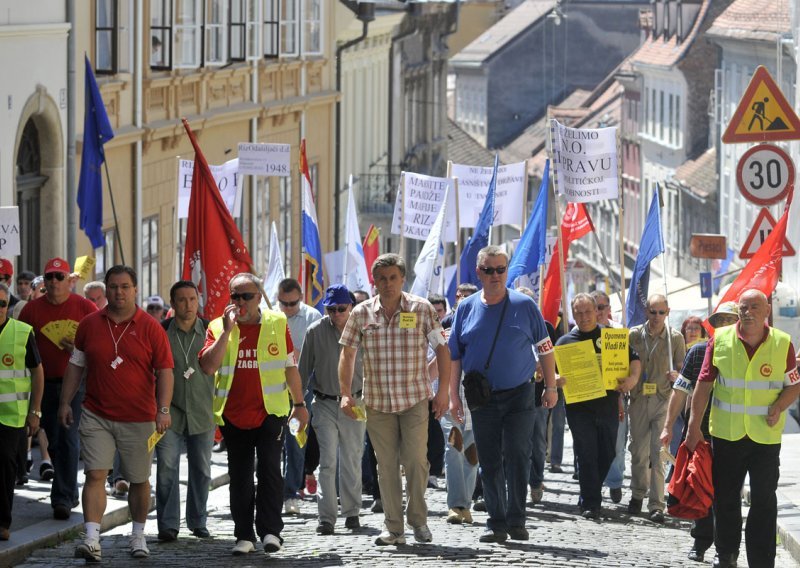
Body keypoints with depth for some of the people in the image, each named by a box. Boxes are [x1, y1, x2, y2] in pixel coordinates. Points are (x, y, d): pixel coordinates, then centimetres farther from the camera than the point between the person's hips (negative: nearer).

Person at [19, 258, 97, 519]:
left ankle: (63, 498, -11)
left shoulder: (85, 308, -2)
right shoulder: (32, 309, 3)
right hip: (46, 384, 3)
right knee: (54, 443, 10)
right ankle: (70, 493, 25)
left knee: (69, 438, -11)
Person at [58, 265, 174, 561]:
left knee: (139, 480, 11)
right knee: (95, 475, -11)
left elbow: (165, 371, -4)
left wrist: (163, 409, -14)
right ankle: (92, 539, -17)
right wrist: (65, 402, 9)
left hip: (139, 419, -1)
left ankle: (138, 535, 28)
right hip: (96, 416, 1)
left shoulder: (150, 328, -3)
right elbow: (76, 365, 13)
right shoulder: (90, 324, 4)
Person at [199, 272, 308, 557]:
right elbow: (208, 366, -11)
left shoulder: (277, 323, 3)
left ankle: (270, 531, -6)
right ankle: (244, 535, 13)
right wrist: (228, 331, -16)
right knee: (239, 476, 6)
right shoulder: (218, 327, 2)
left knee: (269, 469, -10)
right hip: (233, 414, 2)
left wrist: (299, 403, 11)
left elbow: (290, 367, 10)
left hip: (270, 412, -2)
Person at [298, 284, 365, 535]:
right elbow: (304, 369, 5)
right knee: (327, 462, -7)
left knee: (352, 461, 8)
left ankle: (352, 512, 21)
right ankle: (326, 518, -8)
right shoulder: (316, 331, -1)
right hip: (325, 403, -1)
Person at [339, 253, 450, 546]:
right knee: (387, 466, 4)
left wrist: (443, 391, -2)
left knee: (416, 460, -8)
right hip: (377, 401, 2)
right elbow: (347, 354, 9)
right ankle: (393, 527, 11)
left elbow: (441, 348, 3)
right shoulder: (362, 313, 2)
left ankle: (418, 520, 9)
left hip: (415, 400, -2)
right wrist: (346, 393, 0)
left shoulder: (422, 309, -2)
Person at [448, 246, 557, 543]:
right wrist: (453, 396, 5)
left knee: (517, 457, -8)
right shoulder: (466, 308, 5)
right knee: (490, 462, 4)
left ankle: (516, 521, -3)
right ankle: (496, 523, 10)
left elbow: (545, 348, 6)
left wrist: (551, 387, 3)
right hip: (482, 399, 2)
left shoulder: (524, 305, 0)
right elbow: (454, 355, 10)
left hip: (519, 395, -2)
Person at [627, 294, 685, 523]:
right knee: (638, 452, 8)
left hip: (663, 400, -2)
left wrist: (676, 376, -17)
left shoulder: (675, 338, 2)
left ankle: (657, 505, -9)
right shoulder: (634, 335, 5)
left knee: (658, 453, -9)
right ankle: (637, 495, 29)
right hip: (638, 400, 2)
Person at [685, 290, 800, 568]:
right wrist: (694, 426, -1)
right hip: (726, 433, 1)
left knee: (764, 501, 1)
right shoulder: (720, 340, -2)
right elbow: (704, 384, 1)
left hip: (766, 437, -1)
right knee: (725, 497, 13)